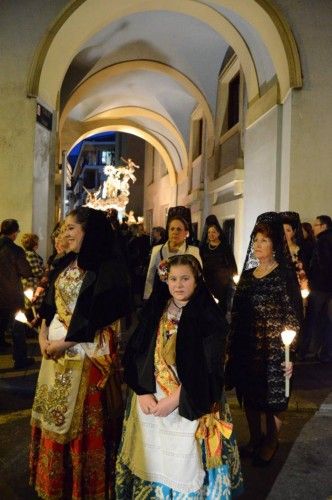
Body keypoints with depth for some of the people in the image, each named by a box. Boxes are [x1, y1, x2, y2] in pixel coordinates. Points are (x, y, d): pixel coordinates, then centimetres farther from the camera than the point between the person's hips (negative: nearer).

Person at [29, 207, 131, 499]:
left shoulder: (108, 269, -14)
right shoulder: (66, 264, 10)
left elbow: (98, 317, -18)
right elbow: (50, 304, 11)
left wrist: (62, 343, -13)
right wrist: (43, 335, -3)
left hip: (87, 353, -7)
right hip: (55, 349, 7)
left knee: (82, 418, 4)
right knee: (53, 414, 15)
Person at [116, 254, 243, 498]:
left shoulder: (209, 317, -8)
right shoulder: (154, 310, 4)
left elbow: (209, 368, -13)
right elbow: (135, 354, 2)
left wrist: (175, 399, -16)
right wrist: (143, 392, -10)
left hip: (190, 406, -3)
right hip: (150, 400, 4)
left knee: (185, 467, 4)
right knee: (152, 462, 11)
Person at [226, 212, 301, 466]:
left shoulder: (284, 275, -9)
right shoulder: (248, 274, 8)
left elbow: (293, 317, -12)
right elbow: (237, 313, 11)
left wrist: (290, 355, -17)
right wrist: (231, 346, 10)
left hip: (272, 349, -5)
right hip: (246, 347, 6)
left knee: (271, 398, 8)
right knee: (249, 396, 15)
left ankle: (271, 443, 31)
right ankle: (255, 439, 36)